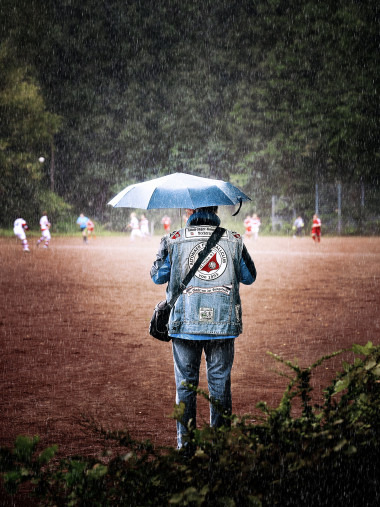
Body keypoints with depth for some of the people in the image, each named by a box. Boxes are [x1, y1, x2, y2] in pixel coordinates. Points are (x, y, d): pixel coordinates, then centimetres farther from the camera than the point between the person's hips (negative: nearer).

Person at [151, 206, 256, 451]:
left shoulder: (173, 240, -3)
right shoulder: (234, 240, 0)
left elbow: (158, 276, 7)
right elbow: (249, 277, 10)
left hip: (185, 323, -1)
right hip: (224, 324, 1)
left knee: (185, 384, 8)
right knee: (220, 384, 9)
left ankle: (186, 443, 9)